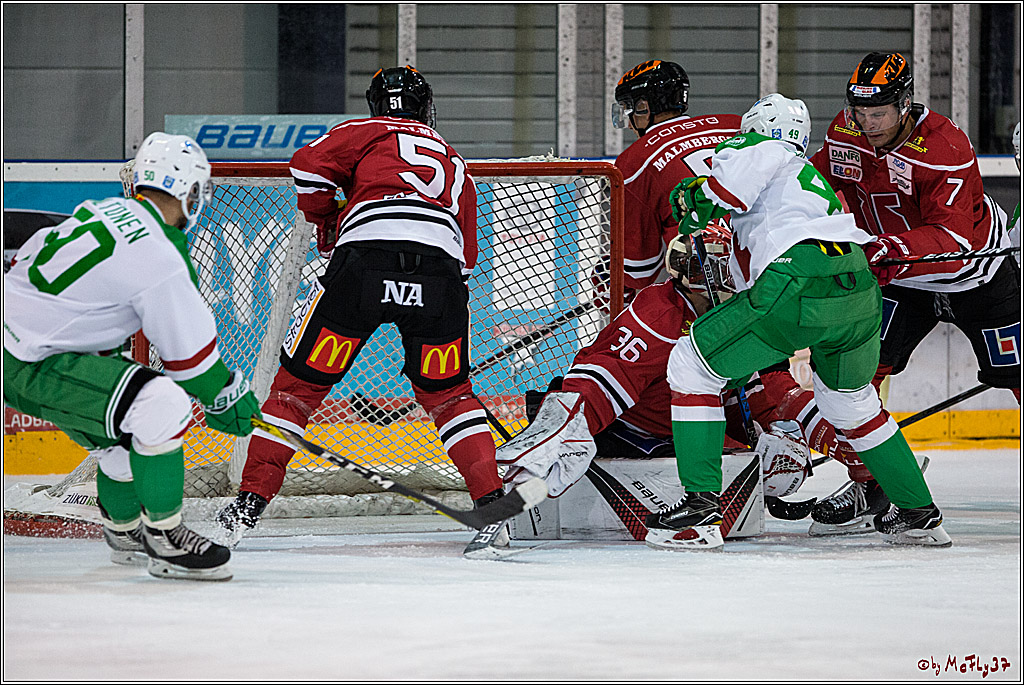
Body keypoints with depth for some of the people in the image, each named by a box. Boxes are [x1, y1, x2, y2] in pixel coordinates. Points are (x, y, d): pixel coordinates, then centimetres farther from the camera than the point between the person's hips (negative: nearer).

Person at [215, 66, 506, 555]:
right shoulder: (455, 163, 37)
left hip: (364, 262, -3)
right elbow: (467, 256, 33)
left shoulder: (368, 132, 25)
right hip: (441, 271, 3)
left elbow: (309, 165, 8)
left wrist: (325, 222, 23)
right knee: (446, 392, 22)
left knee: (301, 380, 8)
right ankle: (491, 500, 8)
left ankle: (251, 501, 5)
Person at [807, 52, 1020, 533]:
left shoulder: (947, 148, -31)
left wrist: (891, 249, -52)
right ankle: (870, 483, -2)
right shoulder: (844, 134, -13)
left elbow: (954, 236, -38)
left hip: (977, 273, -4)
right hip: (898, 277, 4)